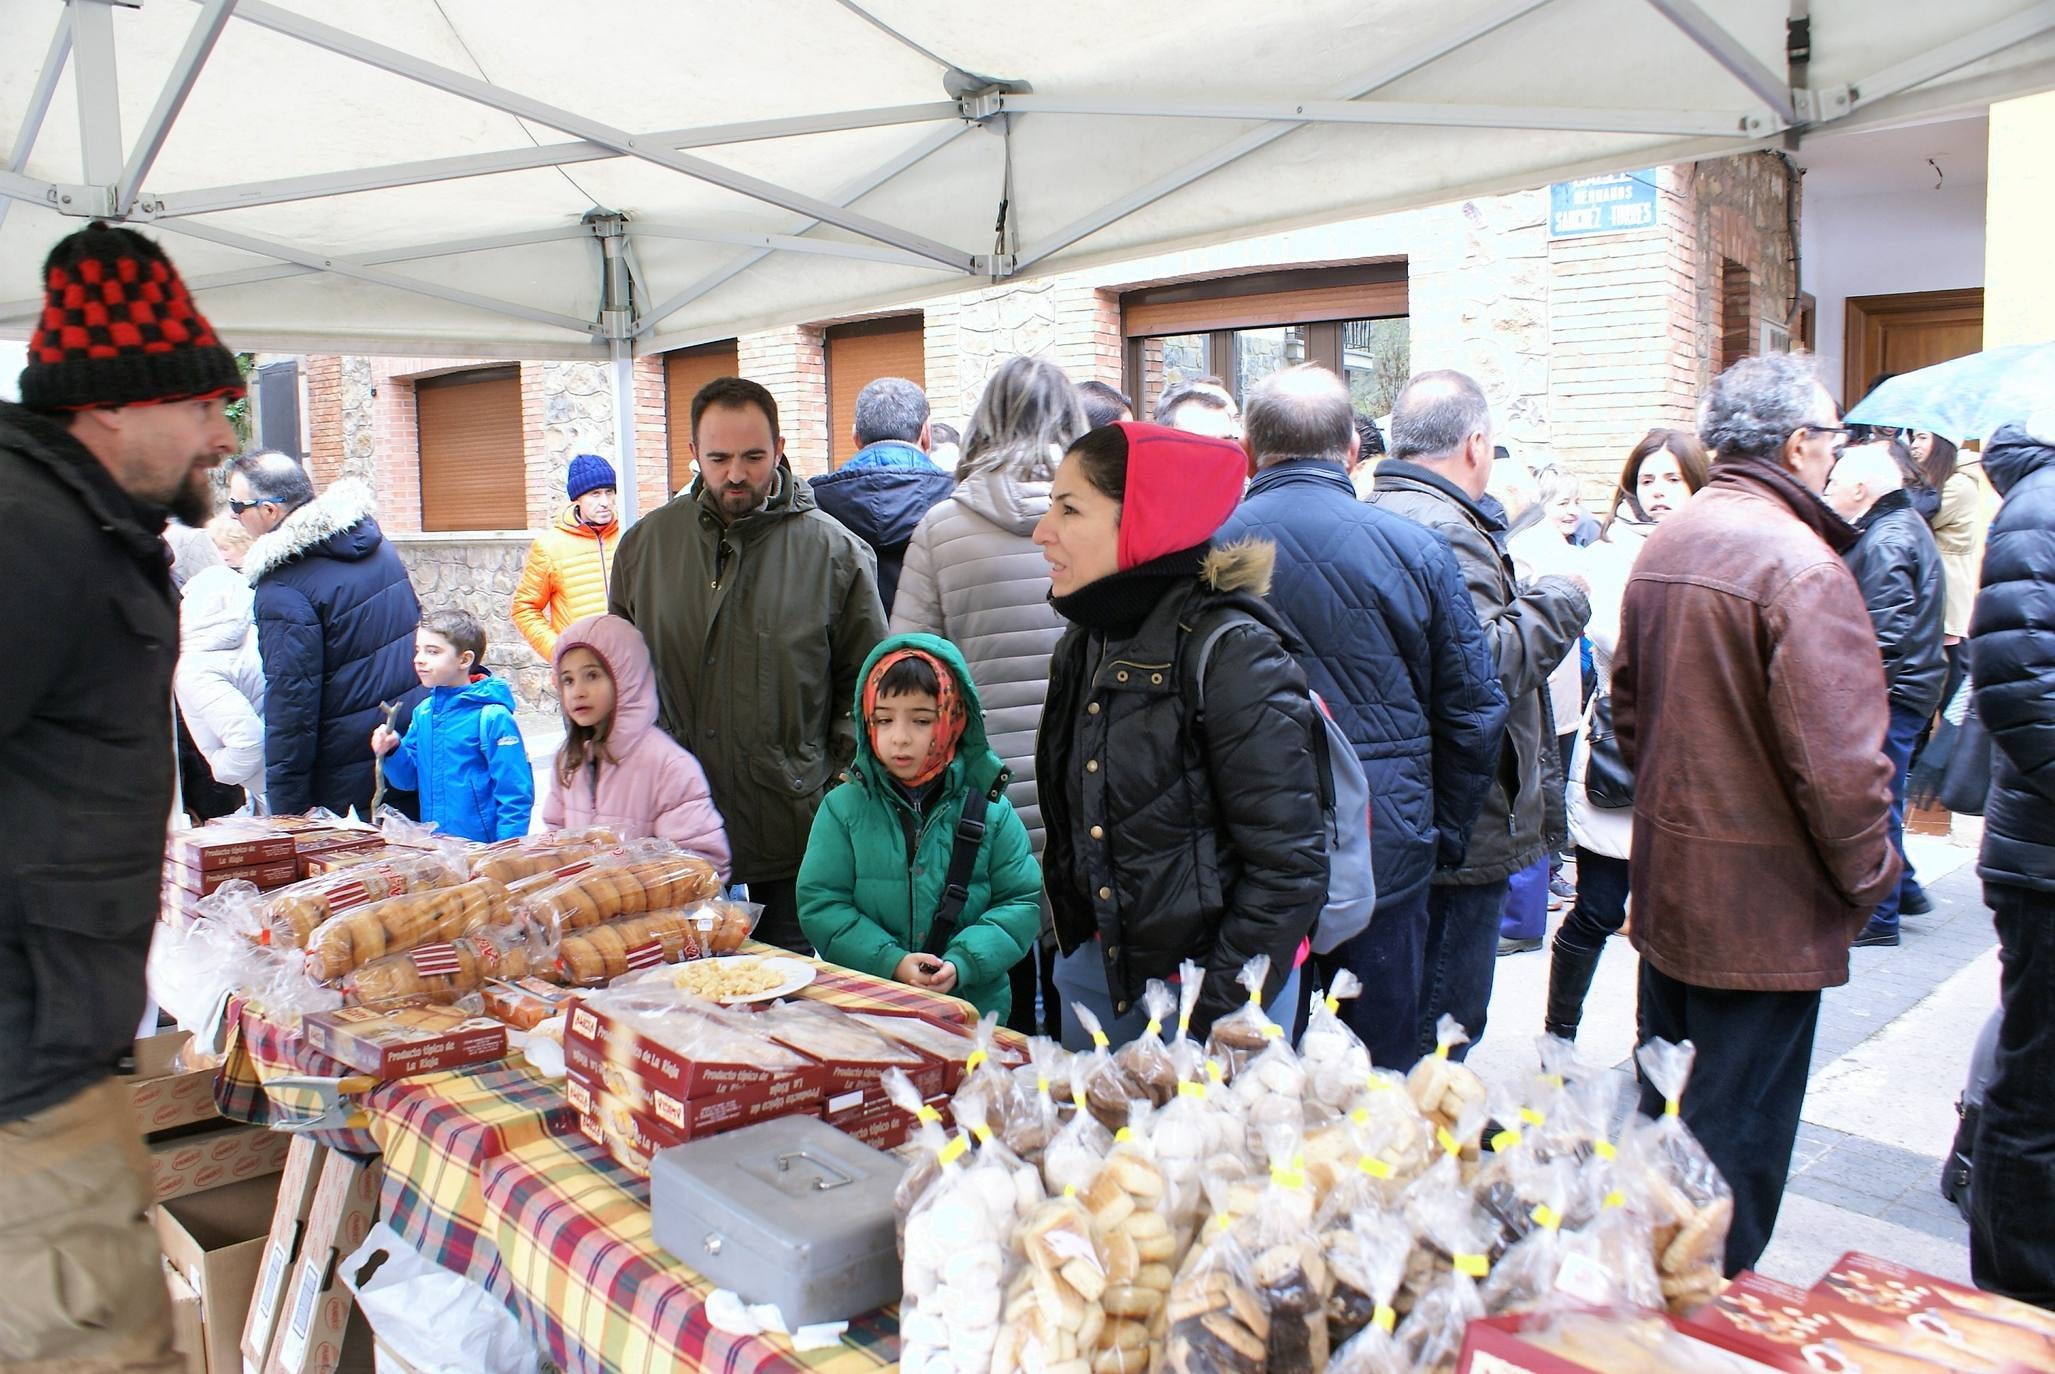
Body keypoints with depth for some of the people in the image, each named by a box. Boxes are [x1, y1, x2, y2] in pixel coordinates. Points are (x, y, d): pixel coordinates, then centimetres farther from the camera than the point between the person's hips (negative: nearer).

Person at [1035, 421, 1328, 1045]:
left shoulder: (1231, 652, -20)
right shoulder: (1086, 644, 3)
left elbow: (1288, 867, -20)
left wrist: (1210, 1014, -19)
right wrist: (1074, 942, 11)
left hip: (1205, 979, -6)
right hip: (1098, 967, 7)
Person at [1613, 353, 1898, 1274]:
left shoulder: (1663, 546, 6)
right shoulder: (1801, 565, -21)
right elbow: (1838, 757, -24)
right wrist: (1865, 875, -9)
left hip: (1667, 878, 9)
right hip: (1766, 898, -9)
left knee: (1665, 1104, 22)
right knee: (1736, 1129, 5)